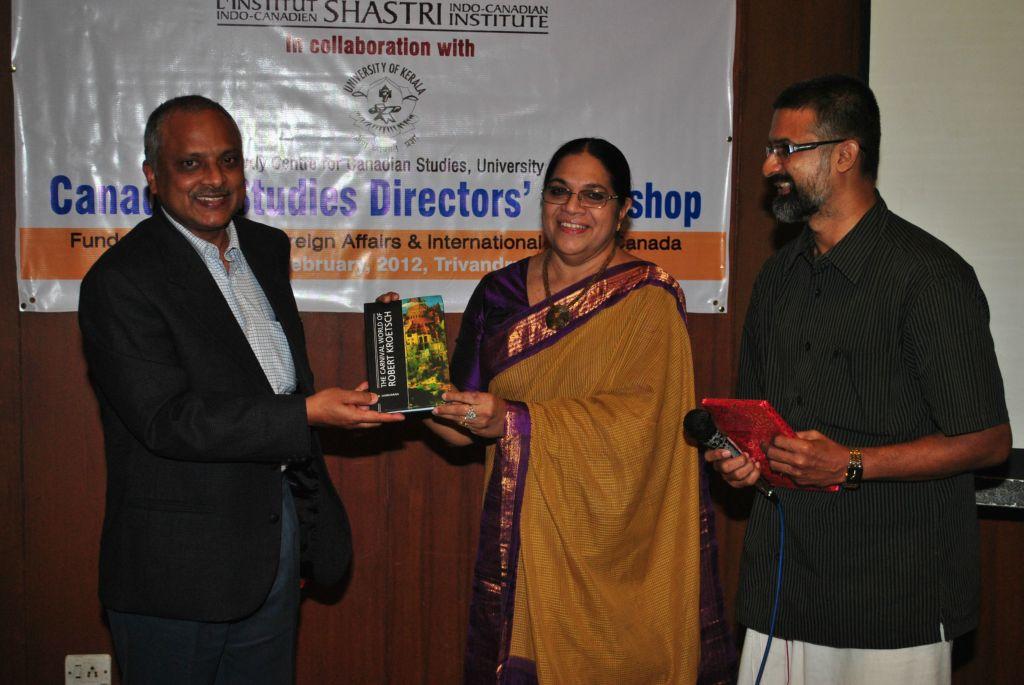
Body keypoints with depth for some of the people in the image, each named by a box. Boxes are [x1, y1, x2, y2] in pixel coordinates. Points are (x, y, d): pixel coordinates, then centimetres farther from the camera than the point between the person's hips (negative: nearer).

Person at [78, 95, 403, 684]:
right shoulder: (121, 281, -16)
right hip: (180, 565, -6)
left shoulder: (268, 248, 8)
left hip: (280, 539, 7)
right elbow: (166, 421, -23)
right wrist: (307, 413, -27)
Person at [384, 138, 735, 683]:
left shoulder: (648, 297, -4)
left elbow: (639, 417, -17)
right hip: (521, 536, 3)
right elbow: (465, 427, 9)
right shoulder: (501, 292, 7)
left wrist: (515, 421, -23)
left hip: (612, 542, -3)